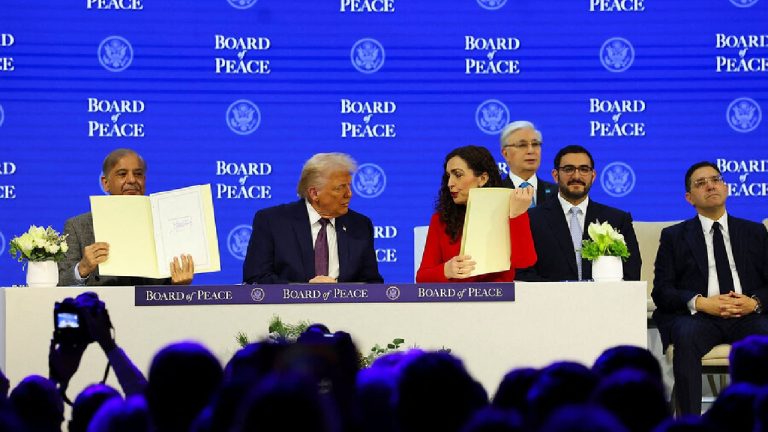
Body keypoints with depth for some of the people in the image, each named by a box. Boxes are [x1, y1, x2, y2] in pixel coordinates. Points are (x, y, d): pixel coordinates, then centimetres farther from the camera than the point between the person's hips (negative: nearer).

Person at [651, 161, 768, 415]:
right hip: (698, 317, -1)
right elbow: (661, 291, 7)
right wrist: (700, 303, -12)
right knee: (686, 337, -36)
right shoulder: (674, 237, 17)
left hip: (747, 317, 1)